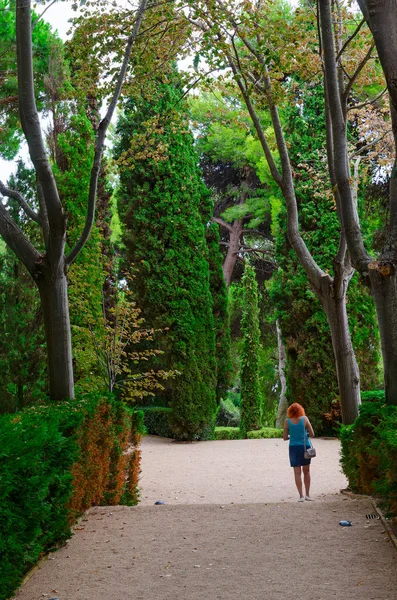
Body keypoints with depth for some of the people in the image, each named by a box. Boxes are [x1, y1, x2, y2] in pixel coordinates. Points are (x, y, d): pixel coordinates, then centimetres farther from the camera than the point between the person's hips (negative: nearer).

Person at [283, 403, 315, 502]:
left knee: (297, 473, 4)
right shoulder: (304, 419, -4)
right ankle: (307, 494, 16)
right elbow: (312, 434, -4)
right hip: (305, 446, 0)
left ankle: (301, 495, -1)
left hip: (294, 447, 0)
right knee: (306, 471, 14)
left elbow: (285, 438, 0)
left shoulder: (287, 421, -3)